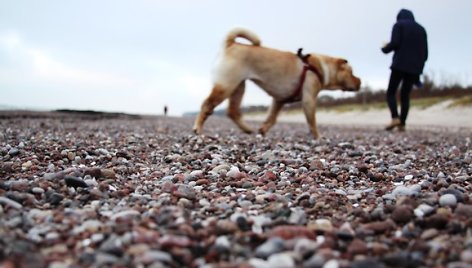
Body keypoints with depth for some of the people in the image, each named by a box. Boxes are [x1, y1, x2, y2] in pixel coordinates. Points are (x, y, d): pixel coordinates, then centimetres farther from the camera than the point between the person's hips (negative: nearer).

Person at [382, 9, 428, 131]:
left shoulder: (399, 25, 6)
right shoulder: (421, 29, 20)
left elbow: (395, 43, -11)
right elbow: (425, 53, 13)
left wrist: (385, 48, 10)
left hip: (400, 65, -5)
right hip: (414, 67, 5)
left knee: (391, 92, 1)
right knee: (405, 95, 7)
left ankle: (395, 118, -19)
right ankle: (402, 124, -3)